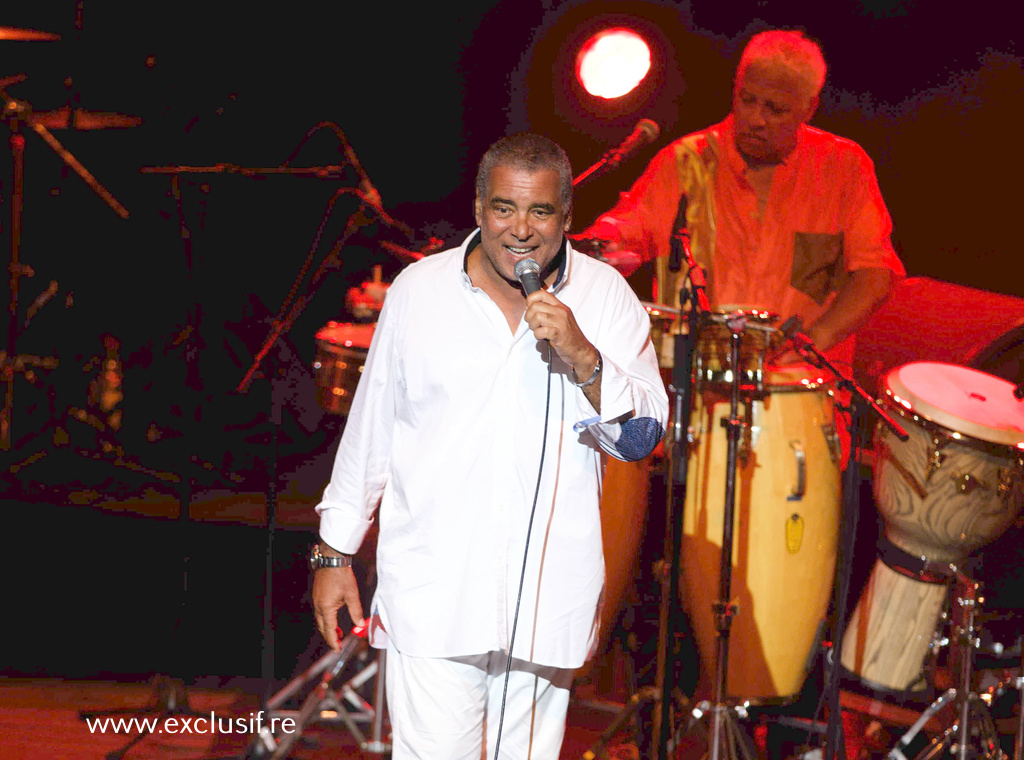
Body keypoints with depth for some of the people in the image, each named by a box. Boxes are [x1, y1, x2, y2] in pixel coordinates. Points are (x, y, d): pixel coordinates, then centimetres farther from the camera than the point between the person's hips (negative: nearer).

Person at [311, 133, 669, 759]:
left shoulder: (605, 296, 4)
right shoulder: (418, 290, 5)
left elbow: (645, 435, 0)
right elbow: (370, 428, 12)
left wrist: (582, 358, -16)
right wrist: (335, 554, 12)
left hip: (547, 602, 1)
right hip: (432, 591, -1)